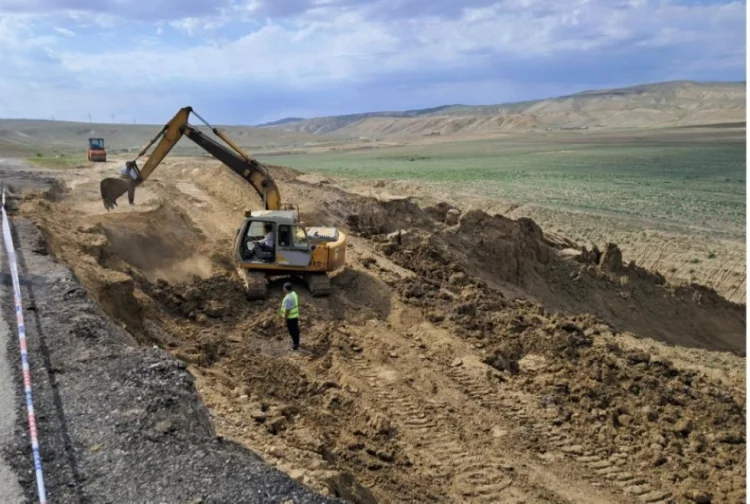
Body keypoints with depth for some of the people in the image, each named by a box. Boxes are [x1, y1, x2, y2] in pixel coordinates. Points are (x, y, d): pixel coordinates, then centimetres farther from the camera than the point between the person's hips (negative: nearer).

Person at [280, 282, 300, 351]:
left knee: (292, 331, 3)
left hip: (290, 317, -9)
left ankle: (295, 344, 13)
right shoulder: (294, 293, 1)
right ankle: (296, 342, 32)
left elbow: (287, 310, -26)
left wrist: (285, 318, -16)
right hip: (295, 315, 9)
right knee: (296, 329, 19)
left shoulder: (288, 298, -29)